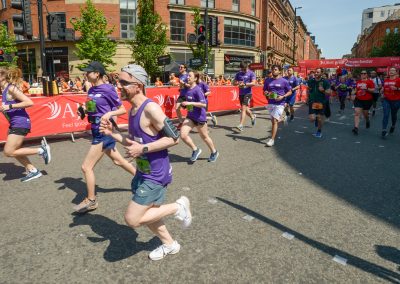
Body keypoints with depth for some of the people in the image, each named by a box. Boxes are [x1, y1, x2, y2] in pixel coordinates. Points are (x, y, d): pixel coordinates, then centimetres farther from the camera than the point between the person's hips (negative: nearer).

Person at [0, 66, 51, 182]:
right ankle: (33, 170, 22)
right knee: (14, 151, 13)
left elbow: (29, 102, -24)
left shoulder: (11, 88, -16)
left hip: (20, 123, -9)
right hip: (14, 124, 9)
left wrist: (9, 106, -24)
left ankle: (41, 150, 1)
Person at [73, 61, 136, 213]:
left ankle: (91, 200, 13)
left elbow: (123, 109, -10)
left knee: (86, 167, -5)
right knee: (118, 161, 21)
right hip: (97, 131, 9)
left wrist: (110, 114, -26)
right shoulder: (91, 90, 9)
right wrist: (85, 108, 0)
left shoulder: (108, 90, -14)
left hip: (104, 132, -9)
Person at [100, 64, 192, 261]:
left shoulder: (151, 108, -22)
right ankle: (169, 244, 44)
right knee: (146, 215, 21)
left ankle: (178, 207, 9)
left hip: (156, 175, -9)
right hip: (143, 173, 9)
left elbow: (174, 138, -23)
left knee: (132, 220, -6)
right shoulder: (132, 110, 6)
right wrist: (112, 134, 3)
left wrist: (142, 149, -24)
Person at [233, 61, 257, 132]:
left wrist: (244, 84, -23)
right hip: (241, 93, 6)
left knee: (243, 108, -15)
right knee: (245, 109, 17)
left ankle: (241, 125, -19)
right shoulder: (238, 74, 10)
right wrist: (238, 83, -9)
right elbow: (234, 83, 13)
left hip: (248, 93, -6)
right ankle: (253, 117, 47)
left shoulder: (251, 73, -4)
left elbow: (254, 83, -14)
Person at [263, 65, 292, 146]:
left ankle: (272, 139, -9)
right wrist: (266, 93, -8)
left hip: (279, 103, -5)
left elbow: (290, 92, 3)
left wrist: (282, 97, -14)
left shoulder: (284, 81, -2)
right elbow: (264, 91, 15)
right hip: (270, 103, 5)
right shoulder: (268, 80, 9)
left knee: (275, 121, -12)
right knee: (273, 121, 13)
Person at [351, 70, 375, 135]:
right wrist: (353, 94, 3)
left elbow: (373, 90, -12)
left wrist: (366, 89, -25)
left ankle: (367, 121, 49)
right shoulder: (358, 82, 6)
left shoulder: (369, 81, -7)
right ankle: (356, 128, -15)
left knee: (365, 113, 13)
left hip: (367, 100, -3)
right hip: (358, 100, 3)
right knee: (357, 113, -11)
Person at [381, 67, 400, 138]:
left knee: (393, 115, 15)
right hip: (386, 100, 2)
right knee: (385, 115, -9)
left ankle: (393, 126, 42)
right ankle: (384, 130, -12)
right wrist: (383, 93, 8)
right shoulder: (386, 80, 7)